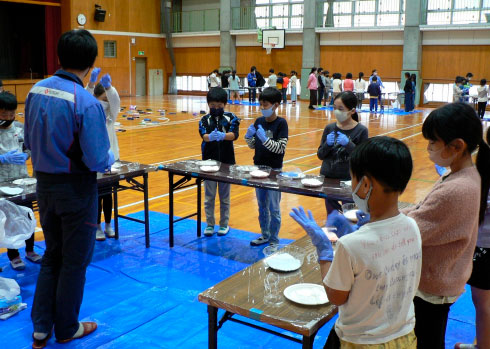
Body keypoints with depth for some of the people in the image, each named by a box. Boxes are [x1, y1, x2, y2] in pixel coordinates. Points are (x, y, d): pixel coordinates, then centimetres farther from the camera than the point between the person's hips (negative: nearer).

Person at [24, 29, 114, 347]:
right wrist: (111, 157, -1)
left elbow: (30, 141, 7)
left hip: (44, 184, 6)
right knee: (75, 261, 12)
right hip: (76, 189, -6)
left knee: (52, 256, 21)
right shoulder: (86, 103, -23)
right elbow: (97, 161, -22)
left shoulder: (36, 91, -2)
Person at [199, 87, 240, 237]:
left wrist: (222, 136, -36)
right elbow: (204, 135, -17)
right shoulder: (205, 120, -1)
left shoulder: (231, 118, -2)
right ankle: (209, 224, 19)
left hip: (226, 162, -1)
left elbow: (234, 135, -16)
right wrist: (210, 137, -41)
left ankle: (224, 224, 22)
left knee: (225, 195, 10)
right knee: (209, 195, 8)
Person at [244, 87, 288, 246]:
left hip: (274, 170, -6)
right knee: (262, 205, 16)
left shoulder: (281, 123, -11)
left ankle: (274, 240, 13)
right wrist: (249, 137, -9)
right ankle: (265, 235, 29)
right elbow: (253, 145, 11)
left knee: (273, 207, 3)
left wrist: (265, 139, -27)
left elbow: (281, 148, -16)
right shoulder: (259, 122, 5)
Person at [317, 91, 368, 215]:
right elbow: (320, 155, 5)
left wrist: (348, 144, -22)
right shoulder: (330, 128, 2)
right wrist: (327, 144, -14)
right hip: (328, 177, 3)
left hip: (349, 179, -3)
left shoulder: (361, 130, -6)